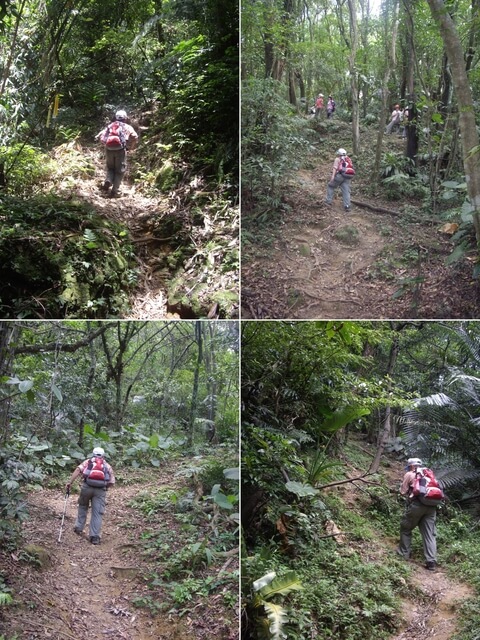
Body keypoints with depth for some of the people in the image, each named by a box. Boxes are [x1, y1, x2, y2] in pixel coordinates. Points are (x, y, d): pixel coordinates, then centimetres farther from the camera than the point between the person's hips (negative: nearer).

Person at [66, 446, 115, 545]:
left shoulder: (88, 461, 19)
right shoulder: (107, 466, 23)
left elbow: (78, 470, 0)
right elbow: (112, 482, 13)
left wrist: (70, 482, -5)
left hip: (87, 486, 0)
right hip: (101, 490, 0)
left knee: (83, 506, 24)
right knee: (97, 513, 2)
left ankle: (79, 528, 25)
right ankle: (95, 536, -3)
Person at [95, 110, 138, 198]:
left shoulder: (109, 126, 21)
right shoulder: (127, 127, 14)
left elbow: (98, 137, 10)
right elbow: (135, 137, -2)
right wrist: (133, 146, 14)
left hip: (109, 149, 3)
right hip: (120, 149, -3)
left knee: (110, 168, 23)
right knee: (120, 171, 8)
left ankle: (108, 182, -4)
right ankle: (114, 191, 0)